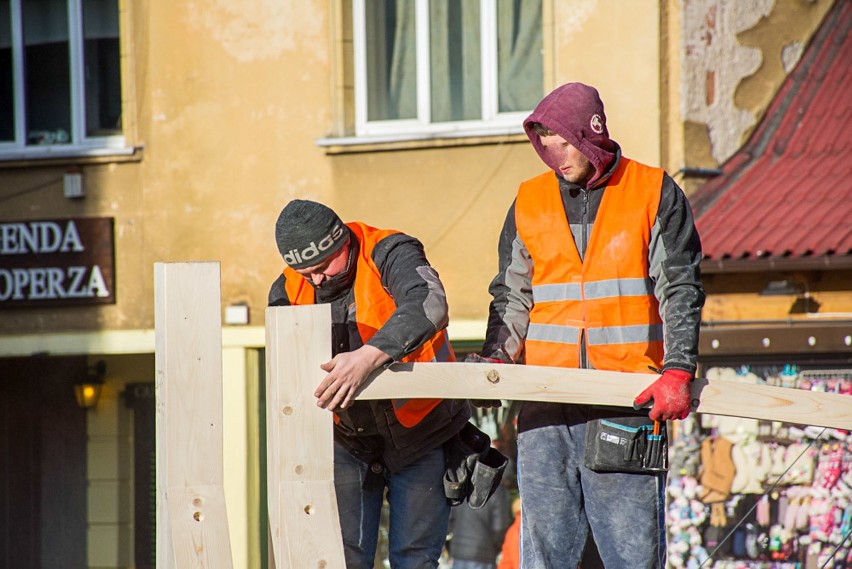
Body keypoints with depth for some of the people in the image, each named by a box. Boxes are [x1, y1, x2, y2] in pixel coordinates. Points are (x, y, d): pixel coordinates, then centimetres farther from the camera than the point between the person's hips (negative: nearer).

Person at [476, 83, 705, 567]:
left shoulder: (655, 194, 4)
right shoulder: (530, 202, 13)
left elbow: (680, 290, -1)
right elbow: (512, 296, 17)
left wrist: (677, 370, -13)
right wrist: (498, 356, -1)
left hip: (628, 400, -3)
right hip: (546, 406, 3)